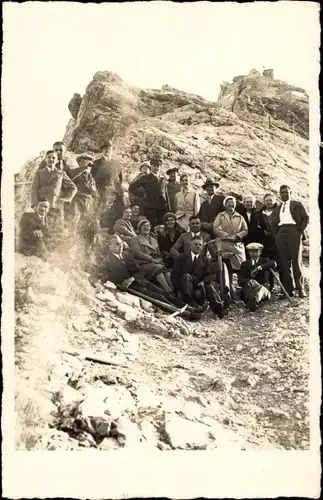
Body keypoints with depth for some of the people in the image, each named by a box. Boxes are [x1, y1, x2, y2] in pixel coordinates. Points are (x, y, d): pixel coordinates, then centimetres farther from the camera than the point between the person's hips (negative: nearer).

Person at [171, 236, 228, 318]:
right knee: (186, 276, -30)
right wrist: (179, 289, -13)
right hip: (183, 288, -2)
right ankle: (189, 302, -32)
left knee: (210, 286, -25)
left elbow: (209, 275, 4)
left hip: (198, 286, 2)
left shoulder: (204, 260, 15)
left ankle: (219, 308, -39)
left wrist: (204, 281, -19)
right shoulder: (182, 257, 6)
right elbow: (174, 275, -2)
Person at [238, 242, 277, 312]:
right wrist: (249, 280, -21)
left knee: (262, 289, -35)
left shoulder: (264, 261, 16)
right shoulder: (245, 264, 17)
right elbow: (240, 280, 3)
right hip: (247, 290, 1)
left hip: (264, 288, 0)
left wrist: (259, 268, -24)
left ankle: (253, 301, -68)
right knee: (250, 283, -32)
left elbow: (274, 264, -11)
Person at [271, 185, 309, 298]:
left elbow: (306, 218, 5)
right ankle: (288, 289, -1)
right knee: (284, 263, -2)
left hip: (293, 232, -4)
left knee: (296, 261, -6)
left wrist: (300, 231, -6)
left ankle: (300, 289, -1)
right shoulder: (277, 209, 24)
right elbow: (273, 224, 19)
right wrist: (276, 236, 4)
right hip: (281, 233, 4)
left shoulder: (297, 205, 13)